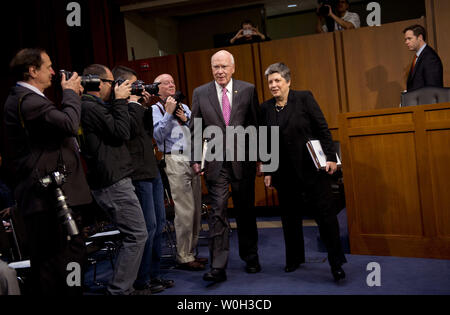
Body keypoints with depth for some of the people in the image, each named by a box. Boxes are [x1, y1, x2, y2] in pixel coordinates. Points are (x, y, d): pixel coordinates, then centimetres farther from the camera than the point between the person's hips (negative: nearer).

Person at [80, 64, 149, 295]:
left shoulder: (93, 106, 18)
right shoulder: (91, 107, -14)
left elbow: (117, 131, 20)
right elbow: (122, 133, -16)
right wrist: (120, 101, -7)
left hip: (109, 181, 11)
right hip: (113, 183, -11)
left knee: (132, 236, 16)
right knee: (137, 235, -7)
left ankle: (123, 287, 22)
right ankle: (119, 289, -1)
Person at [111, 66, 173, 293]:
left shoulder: (134, 106, 17)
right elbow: (132, 129, -23)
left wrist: (146, 107, 9)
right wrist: (134, 103, -12)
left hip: (151, 170, 10)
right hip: (138, 174, -10)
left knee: (159, 223, 13)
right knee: (148, 226, -8)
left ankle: (154, 275, 22)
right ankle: (141, 281, 3)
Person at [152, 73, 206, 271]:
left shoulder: (184, 107, 21)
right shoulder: (155, 110, 4)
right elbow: (158, 135, -10)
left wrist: (186, 120, 0)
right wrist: (168, 113, -12)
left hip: (193, 160, 6)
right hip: (174, 161, -6)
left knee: (196, 210, 7)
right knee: (185, 211, -9)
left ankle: (191, 252, 18)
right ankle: (183, 258, -1)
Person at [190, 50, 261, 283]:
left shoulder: (248, 90, 3)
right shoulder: (200, 93, 5)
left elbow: (257, 122, 5)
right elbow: (195, 130, 5)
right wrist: (195, 159, -2)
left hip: (242, 159, 1)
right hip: (215, 161, 0)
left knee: (246, 211, 12)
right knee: (218, 211, -6)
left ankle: (250, 258, 29)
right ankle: (218, 267, -3)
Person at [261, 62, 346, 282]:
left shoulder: (304, 98, -3)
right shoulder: (266, 108, 7)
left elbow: (323, 128, -4)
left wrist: (330, 156, -11)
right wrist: (267, 171, 7)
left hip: (311, 166, -4)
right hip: (284, 171, 4)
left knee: (325, 212, -4)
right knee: (289, 215, 12)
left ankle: (336, 262, 6)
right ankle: (294, 258, 27)